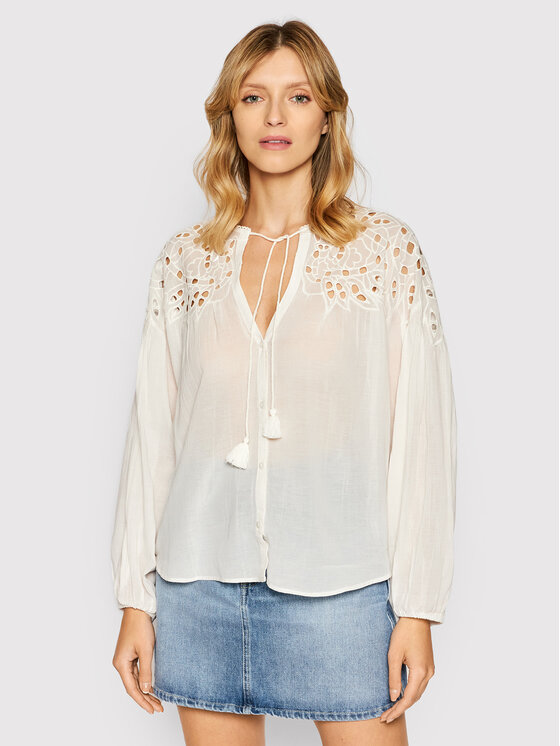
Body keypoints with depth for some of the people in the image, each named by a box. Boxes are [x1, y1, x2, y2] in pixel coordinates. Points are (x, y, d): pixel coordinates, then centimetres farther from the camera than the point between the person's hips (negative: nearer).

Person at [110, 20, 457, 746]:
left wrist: (418, 605, -6)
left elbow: (421, 430, -2)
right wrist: (136, 600, 6)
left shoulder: (387, 247, 0)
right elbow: (152, 429, 7)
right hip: (202, 584, 2)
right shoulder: (185, 260, 6)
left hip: (341, 582, -2)